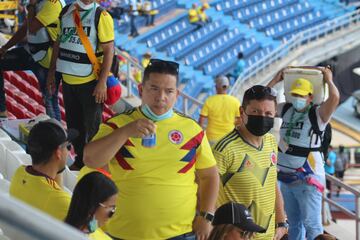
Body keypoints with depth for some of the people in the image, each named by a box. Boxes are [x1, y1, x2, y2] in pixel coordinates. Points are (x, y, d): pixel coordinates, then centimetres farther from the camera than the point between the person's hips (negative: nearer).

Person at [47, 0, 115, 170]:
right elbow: (59, 42, 17)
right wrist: (52, 72, 15)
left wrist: (102, 82, -17)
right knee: (74, 124, 16)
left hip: (90, 82, -6)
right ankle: (80, 161, 30)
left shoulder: (101, 16, -12)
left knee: (92, 127, 2)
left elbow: (108, 50, -13)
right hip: (68, 80, 6)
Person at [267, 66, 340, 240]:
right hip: (286, 176, 7)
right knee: (294, 223, 17)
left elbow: (334, 98, -28)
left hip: (308, 179, -7)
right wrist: (275, 80, 10)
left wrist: (329, 80, -11)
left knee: (311, 223, -12)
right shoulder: (287, 110, 9)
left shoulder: (317, 114, -10)